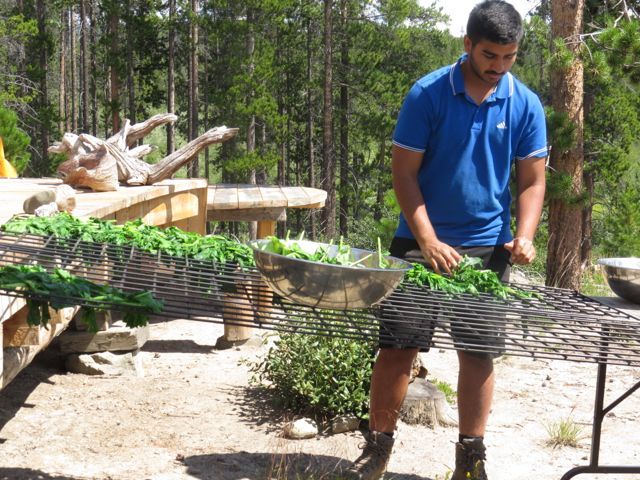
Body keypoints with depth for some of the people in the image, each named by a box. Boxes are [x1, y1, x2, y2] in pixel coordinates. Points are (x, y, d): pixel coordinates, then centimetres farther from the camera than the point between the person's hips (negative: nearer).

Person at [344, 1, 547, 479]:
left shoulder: (525, 105, 0)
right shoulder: (428, 94, -8)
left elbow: (532, 181, 3)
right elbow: (404, 172, -8)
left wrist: (524, 236, -15)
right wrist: (428, 240, -17)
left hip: (488, 247, 2)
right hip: (422, 243, -2)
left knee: (479, 352, 7)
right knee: (397, 346, -1)